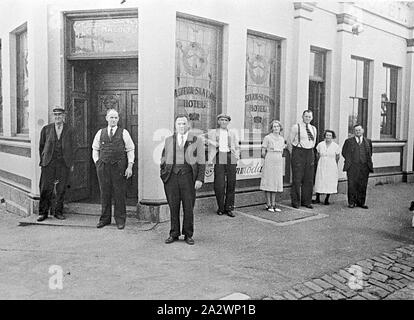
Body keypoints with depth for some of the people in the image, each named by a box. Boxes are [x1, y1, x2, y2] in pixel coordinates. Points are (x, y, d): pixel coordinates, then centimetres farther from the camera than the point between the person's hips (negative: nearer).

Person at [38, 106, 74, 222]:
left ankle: (58, 211, 15)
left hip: (64, 163, 1)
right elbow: (41, 146, 12)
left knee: (61, 188, 4)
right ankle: (43, 212, 9)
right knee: (46, 188, -2)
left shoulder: (69, 130, 8)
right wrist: (43, 160, 8)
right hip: (49, 162, -1)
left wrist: (71, 163, 9)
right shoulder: (46, 129, 6)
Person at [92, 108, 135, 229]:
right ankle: (105, 218, 18)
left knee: (120, 194, 0)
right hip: (103, 167, 2)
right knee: (104, 193, 6)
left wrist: (130, 166, -5)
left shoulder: (123, 133, 5)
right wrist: (97, 162, 6)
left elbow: (130, 150, 3)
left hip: (119, 167, -2)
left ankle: (120, 220, 10)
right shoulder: (100, 133, 12)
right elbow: (95, 149, 19)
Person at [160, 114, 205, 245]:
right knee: (173, 206, 5)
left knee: (188, 207, 2)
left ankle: (188, 235, 15)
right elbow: (163, 159, 17)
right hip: (171, 176, 2)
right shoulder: (169, 140, 13)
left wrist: (200, 179, -7)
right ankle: (174, 234, 17)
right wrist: (162, 175, 7)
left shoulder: (197, 141, 4)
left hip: (188, 176, -2)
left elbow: (201, 162, 1)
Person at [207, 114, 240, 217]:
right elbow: (210, 146, 15)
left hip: (231, 159, 2)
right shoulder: (212, 132, 16)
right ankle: (220, 208, 6)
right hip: (219, 159, -2)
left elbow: (237, 147, 21)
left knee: (231, 184, -1)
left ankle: (229, 208, 7)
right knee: (219, 184, -7)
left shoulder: (233, 133, 21)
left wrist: (236, 156, 6)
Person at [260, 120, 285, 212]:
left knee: (276, 182, 7)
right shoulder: (267, 137, -4)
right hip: (269, 162, -5)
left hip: (279, 162, 5)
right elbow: (263, 152, -2)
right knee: (268, 182, -2)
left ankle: (273, 204, 14)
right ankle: (268, 205, 5)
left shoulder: (282, 139, 11)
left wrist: (277, 157, 12)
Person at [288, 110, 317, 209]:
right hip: (298, 152, -5)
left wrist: (310, 152, 16)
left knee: (309, 179, 7)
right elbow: (290, 142, -1)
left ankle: (306, 201, 16)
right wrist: (294, 155, 1)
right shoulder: (296, 127, -3)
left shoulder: (313, 129, 13)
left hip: (310, 153, 5)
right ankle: (295, 201, 5)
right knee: (297, 178, -4)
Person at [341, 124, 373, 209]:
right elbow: (344, 152, 11)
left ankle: (361, 202, 13)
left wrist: (368, 162, 12)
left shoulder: (368, 141, 14)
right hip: (352, 167, -2)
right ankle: (351, 202, 4)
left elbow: (370, 153, 22)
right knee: (352, 185, -4)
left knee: (363, 185, 3)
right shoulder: (348, 141, 7)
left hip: (364, 166, 2)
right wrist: (349, 160, 4)